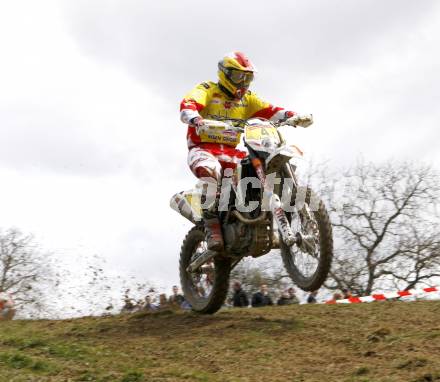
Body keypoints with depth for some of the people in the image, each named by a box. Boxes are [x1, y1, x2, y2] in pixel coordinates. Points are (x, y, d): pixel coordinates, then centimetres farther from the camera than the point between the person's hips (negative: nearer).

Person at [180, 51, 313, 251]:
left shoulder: (247, 98, 17)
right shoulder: (207, 90, 1)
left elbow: (270, 111, 5)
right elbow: (187, 105, -19)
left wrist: (295, 118, -14)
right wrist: (196, 120, -43)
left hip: (232, 152, 6)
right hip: (203, 148, -5)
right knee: (210, 172, -39)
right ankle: (212, 227, -33)